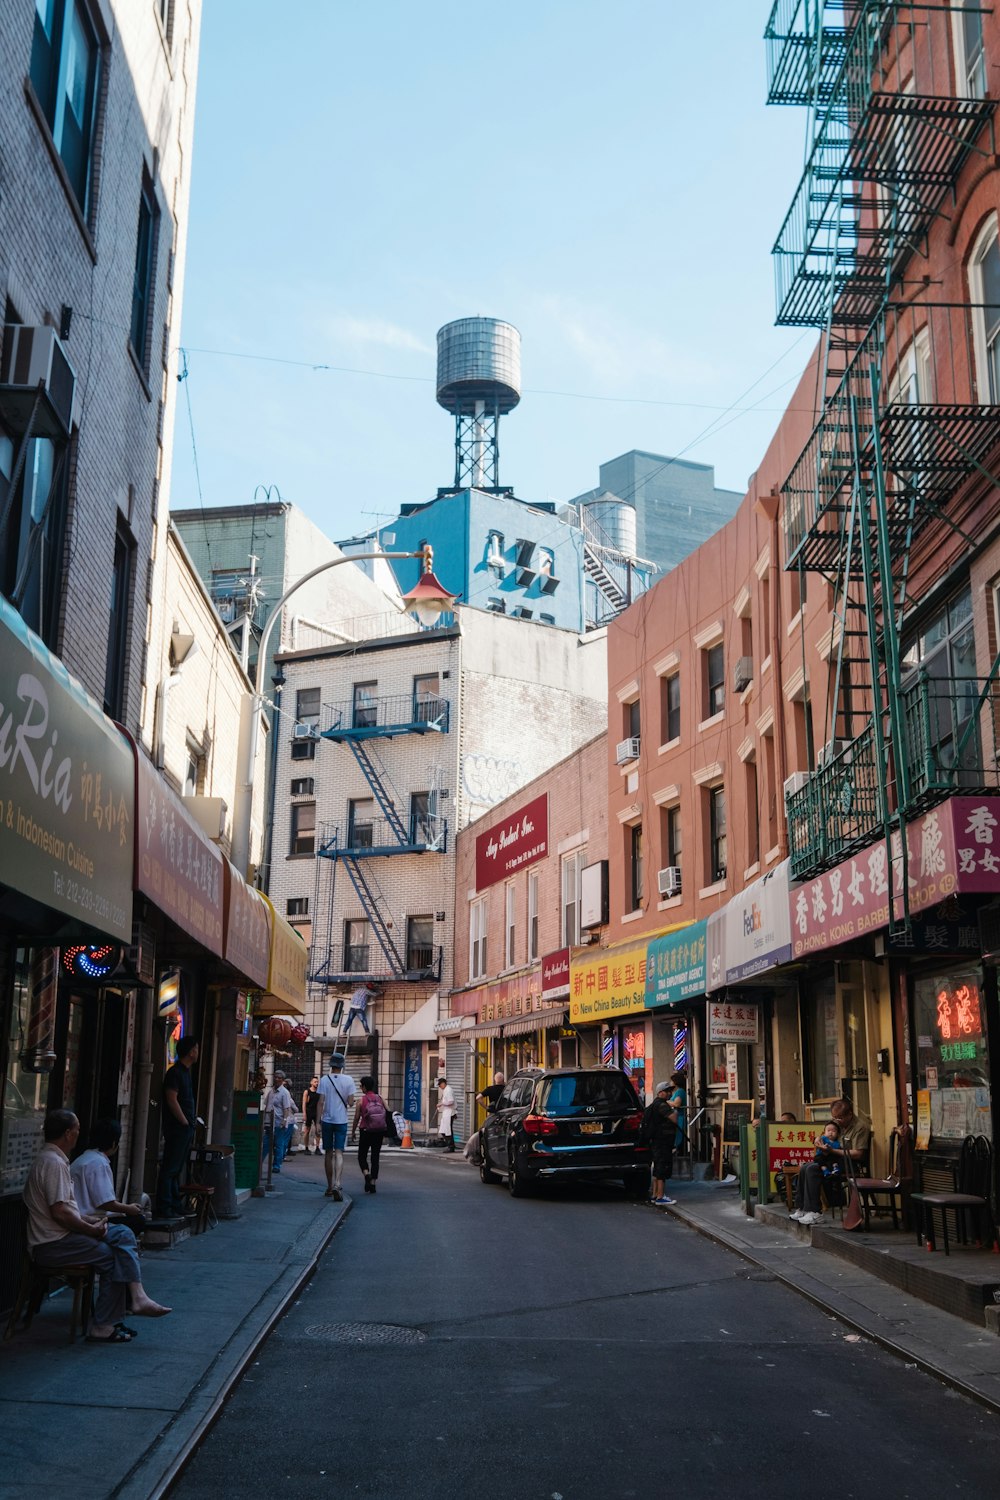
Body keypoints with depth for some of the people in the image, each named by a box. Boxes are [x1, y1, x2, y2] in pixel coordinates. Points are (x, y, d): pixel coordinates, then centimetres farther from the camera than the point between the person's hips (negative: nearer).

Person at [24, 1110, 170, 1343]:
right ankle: (102, 1328, -7)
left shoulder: (54, 1159, 18)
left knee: (123, 1233, 1)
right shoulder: (53, 1162, -17)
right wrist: (91, 1229, -13)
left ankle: (136, 1298, -11)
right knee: (113, 1257, -13)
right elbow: (59, 1213, -24)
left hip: (61, 1237, 10)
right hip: (52, 1245, -10)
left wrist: (87, 1219, 9)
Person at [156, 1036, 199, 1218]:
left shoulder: (185, 1072, 16)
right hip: (177, 1128, -10)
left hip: (185, 1129, 10)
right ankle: (164, 1206, -4)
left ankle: (175, 1204, 19)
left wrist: (191, 1124, 13)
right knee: (170, 1168, -6)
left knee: (178, 1168, 13)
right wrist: (185, 1122, -15)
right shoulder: (175, 1073, -13)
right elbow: (172, 1101, -19)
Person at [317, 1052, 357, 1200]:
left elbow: (320, 1102, -5)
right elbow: (351, 1102, -5)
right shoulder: (348, 1080, -4)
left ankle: (330, 1186, 21)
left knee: (328, 1153, 13)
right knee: (339, 1153, -3)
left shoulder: (324, 1079, -3)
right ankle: (337, 1185, -22)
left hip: (327, 1121, 1)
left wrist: (319, 1121, -1)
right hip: (341, 1121, -1)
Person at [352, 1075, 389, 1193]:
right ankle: (373, 1183, 8)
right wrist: (386, 1130, 7)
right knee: (375, 1157, 11)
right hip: (379, 1132, 3)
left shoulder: (361, 1100, -6)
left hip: (366, 1132, -3)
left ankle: (367, 1174, -18)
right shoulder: (380, 1098, 3)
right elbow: (389, 1113, -1)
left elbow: (356, 1118, -5)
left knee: (362, 1156, 9)